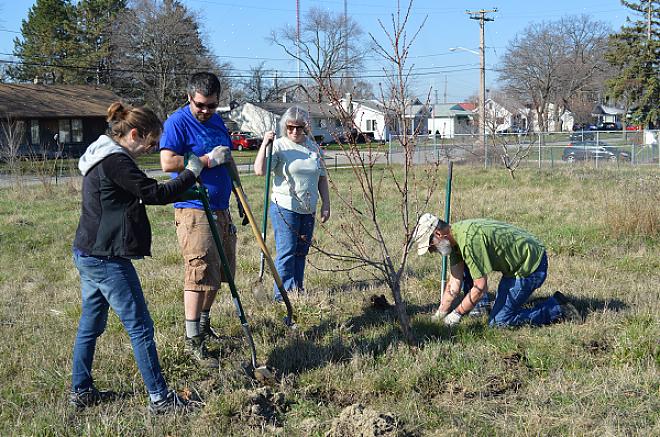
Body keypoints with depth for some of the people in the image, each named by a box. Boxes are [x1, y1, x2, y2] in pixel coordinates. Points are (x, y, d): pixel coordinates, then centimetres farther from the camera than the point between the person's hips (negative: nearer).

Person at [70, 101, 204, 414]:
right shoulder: (115, 161, -18)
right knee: (140, 327, -3)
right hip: (107, 259, -10)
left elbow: (137, 196, 18)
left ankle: (80, 391, 28)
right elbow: (154, 193, -20)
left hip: (87, 255, 11)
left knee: (90, 326, 18)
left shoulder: (101, 158, 15)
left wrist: (181, 189, 11)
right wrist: (191, 173, -10)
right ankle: (160, 398, 3)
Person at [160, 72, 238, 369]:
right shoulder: (178, 122, -10)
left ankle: (203, 327, 30)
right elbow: (167, 163, -22)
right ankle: (193, 342, -7)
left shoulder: (217, 121, 15)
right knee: (200, 274, -13)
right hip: (194, 211, -8)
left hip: (220, 210, 9)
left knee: (217, 273, 14)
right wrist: (208, 160, -18)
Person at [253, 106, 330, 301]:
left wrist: (326, 204, 10)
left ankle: (298, 290, 22)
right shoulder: (278, 145, -7)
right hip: (285, 208, -5)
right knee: (286, 252, -7)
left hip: (308, 210, 5)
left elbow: (322, 177, 16)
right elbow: (260, 171, -19)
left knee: (301, 252, 12)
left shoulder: (313, 147, 9)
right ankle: (283, 295, -2)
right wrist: (264, 144, -25)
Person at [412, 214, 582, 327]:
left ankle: (557, 309, -2)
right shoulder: (455, 239, 2)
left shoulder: (469, 241, -28)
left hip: (531, 266, -10)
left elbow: (480, 288, -25)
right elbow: (454, 284, 5)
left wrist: (457, 313, -15)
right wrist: (438, 316, 4)